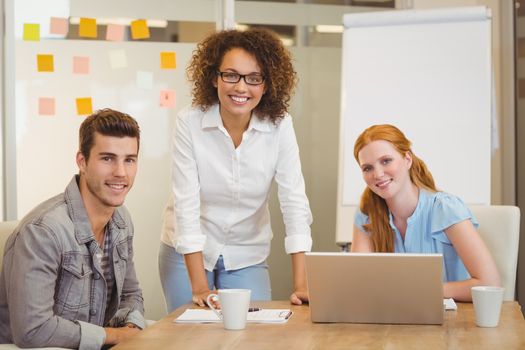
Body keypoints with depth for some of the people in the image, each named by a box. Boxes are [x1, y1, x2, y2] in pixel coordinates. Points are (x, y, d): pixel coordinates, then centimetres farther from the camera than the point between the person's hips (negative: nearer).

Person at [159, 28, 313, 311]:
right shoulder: (189, 123, -18)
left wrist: (301, 286, -22)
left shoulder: (280, 126, -14)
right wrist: (199, 288, -22)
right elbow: (186, 203, -19)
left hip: (247, 256, 1)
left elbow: (294, 202, -15)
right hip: (188, 253, -1)